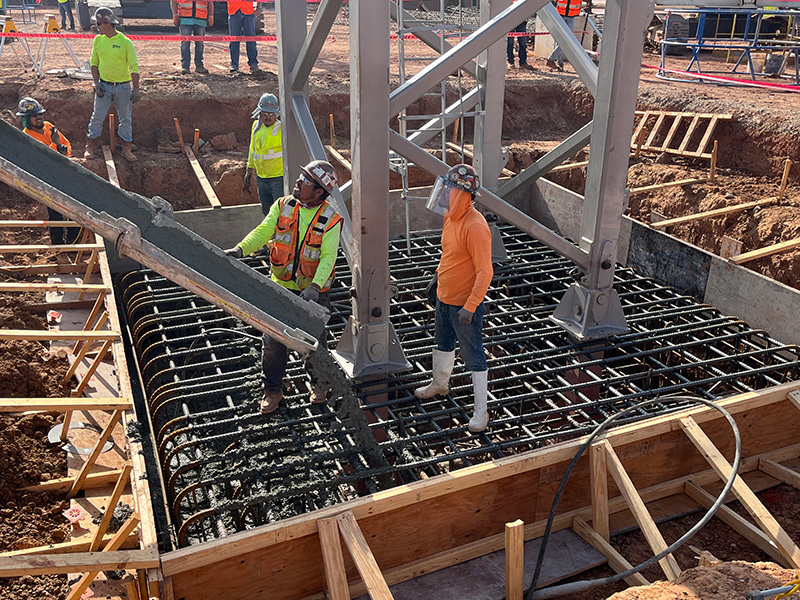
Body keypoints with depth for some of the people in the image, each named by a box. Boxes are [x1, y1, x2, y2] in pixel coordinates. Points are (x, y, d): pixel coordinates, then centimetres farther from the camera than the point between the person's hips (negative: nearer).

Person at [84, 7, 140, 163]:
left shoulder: (125, 42, -8)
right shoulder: (98, 40, 3)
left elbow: (134, 67, -5)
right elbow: (94, 62, 10)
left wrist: (136, 89, -9)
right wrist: (96, 83, -1)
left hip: (123, 87, -2)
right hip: (104, 86, 3)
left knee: (125, 119, 7)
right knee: (97, 118, 4)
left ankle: (127, 150, 16)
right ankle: (91, 147, 15)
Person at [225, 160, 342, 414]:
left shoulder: (330, 219, -13)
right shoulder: (282, 206, -2)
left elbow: (328, 257, -20)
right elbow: (263, 232, -6)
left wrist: (315, 286, -34)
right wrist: (240, 249, -25)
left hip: (313, 291, -2)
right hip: (281, 287, 3)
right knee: (273, 340, 6)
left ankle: (318, 383, 37)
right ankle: (272, 389, 25)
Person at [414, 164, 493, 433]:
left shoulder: (475, 226, -27)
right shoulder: (450, 216, 1)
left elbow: (485, 272, -26)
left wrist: (470, 307, -26)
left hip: (465, 305, -9)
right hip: (443, 298, 9)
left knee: (473, 357, 3)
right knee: (443, 344, 28)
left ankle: (481, 410, 15)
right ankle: (439, 384, 52)